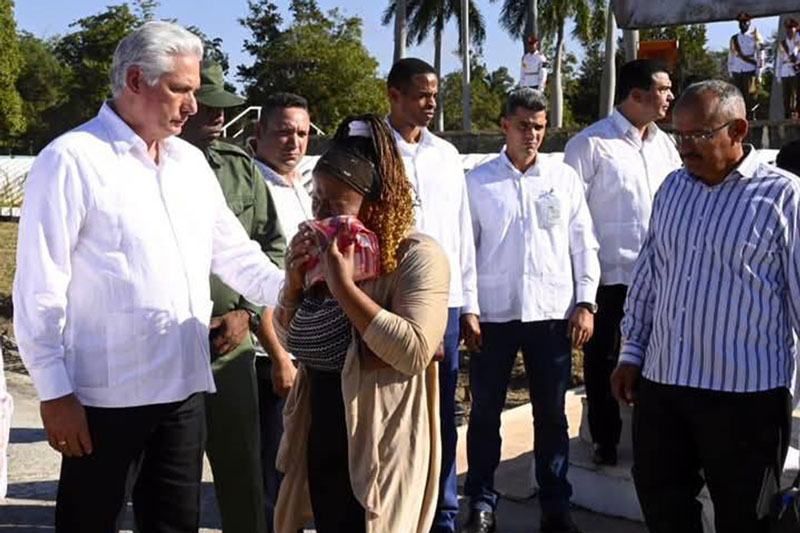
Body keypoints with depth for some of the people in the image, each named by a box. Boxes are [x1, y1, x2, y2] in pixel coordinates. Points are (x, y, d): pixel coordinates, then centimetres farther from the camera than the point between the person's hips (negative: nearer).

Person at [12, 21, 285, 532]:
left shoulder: (191, 161, 11)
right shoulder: (71, 160, -10)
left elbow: (234, 252, 14)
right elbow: (39, 288, -12)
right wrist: (55, 392, -13)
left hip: (185, 385, 6)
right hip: (107, 395, -6)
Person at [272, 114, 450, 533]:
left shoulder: (418, 257, -16)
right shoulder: (327, 256, 6)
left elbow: (414, 353, -28)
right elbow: (289, 340, 12)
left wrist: (344, 286, -27)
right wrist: (293, 280, -6)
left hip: (377, 453, -7)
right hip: (321, 443, 7)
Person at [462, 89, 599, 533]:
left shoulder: (565, 177, 5)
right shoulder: (479, 180, 2)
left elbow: (584, 244, 7)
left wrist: (585, 303, 0)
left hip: (553, 313, 1)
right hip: (493, 313, -1)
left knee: (552, 415, 10)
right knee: (485, 412, 7)